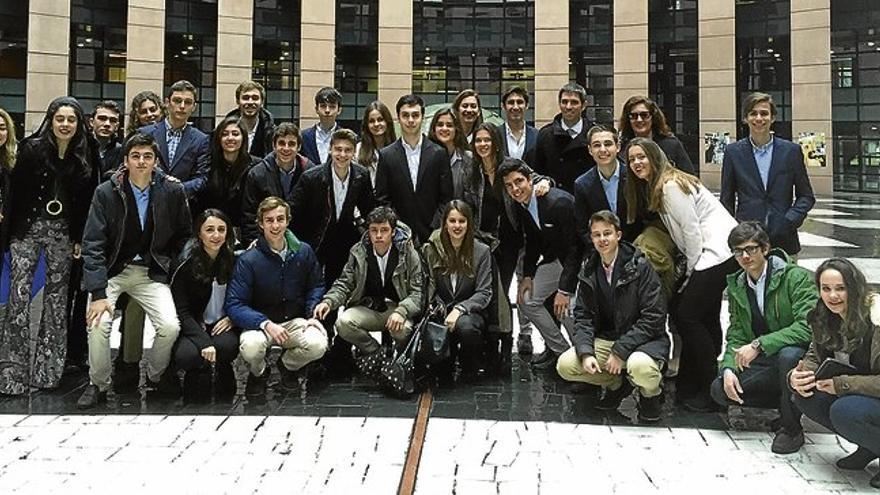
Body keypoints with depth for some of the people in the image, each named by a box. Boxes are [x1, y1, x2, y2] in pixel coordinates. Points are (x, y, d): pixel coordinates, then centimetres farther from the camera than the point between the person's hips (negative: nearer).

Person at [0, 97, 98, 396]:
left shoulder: (86, 157, 3)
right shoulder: (31, 148, -3)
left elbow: (87, 200, 4)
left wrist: (80, 239, 0)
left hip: (63, 232, 2)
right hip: (28, 228, -2)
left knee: (56, 299, 5)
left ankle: (46, 371, 14)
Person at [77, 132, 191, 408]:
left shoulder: (172, 191, -6)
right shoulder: (106, 192, -10)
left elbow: (184, 233, 11)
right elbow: (93, 244, -13)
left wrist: (169, 265, 5)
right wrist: (98, 293, -21)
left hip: (151, 272, 1)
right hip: (112, 270, -1)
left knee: (170, 327, -17)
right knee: (97, 324, -24)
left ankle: (156, 375, 15)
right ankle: (98, 385, 3)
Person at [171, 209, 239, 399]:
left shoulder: (234, 260, -1)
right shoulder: (186, 264, -10)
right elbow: (182, 311, -11)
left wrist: (232, 318, -11)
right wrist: (204, 342, -24)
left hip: (223, 325, 2)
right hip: (193, 326, -2)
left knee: (226, 346, -32)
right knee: (186, 355, -33)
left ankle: (223, 370, 3)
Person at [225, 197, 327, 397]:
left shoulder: (303, 251, -3)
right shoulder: (248, 260, -13)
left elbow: (316, 286, 9)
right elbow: (234, 305, -16)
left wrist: (313, 314, -10)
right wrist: (266, 324, -30)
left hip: (295, 321, 2)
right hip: (260, 322, -2)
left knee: (318, 344, -29)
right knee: (250, 346, -36)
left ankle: (288, 365, 10)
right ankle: (258, 373, 6)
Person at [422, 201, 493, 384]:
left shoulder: (481, 251, -1)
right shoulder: (431, 249, 3)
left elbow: (484, 293, -5)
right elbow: (429, 288, 2)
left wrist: (460, 309, -20)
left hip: (471, 312, 0)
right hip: (441, 311, 1)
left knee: (465, 325, -36)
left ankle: (470, 369, -3)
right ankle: (444, 370, 4)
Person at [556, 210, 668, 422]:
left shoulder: (640, 267, -12)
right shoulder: (589, 272, 4)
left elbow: (653, 317, -16)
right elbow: (583, 316, 1)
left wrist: (620, 352, -20)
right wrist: (586, 352, -17)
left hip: (643, 339, -5)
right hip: (605, 339, 5)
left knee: (640, 366, -38)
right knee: (565, 366, -16)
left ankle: (651, 393, 2)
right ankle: (617, 384, 12)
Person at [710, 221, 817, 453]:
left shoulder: (797, 276, -13)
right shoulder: (737, 286, 5)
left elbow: (807, 327, -25)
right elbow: (736, 335, 4)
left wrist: (759, 345, -30)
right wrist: (728, 368, -14)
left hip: (801, 355, -5)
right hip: (764, 363, 6)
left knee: (788, 355, -39)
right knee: (720, 389, -15)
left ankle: (791, 427, -15)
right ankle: (789, 404, 7)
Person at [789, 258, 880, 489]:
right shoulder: (827, 319, -1)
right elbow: (814, 357, 4)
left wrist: (842, 384, -28)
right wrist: (796, 376, -17)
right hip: (858, 393, 8)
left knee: (844, 411, -32)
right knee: (805, 396, -11)